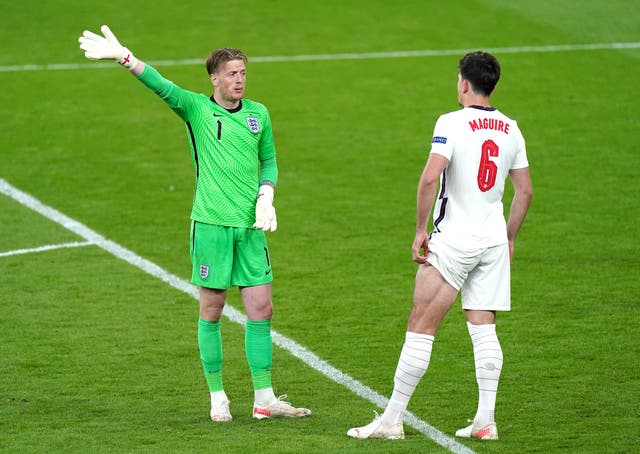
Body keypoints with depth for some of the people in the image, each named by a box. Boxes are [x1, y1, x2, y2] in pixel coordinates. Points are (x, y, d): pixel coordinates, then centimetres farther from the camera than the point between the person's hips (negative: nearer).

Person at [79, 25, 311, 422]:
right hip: (211, 225, -3)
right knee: (211, 311, 2)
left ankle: (264, 400, 8)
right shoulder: (196, 108, -2)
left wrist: (265, 195, 2)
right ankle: (218, 397, 12)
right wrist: (124, 58, -33)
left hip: (251, 226, 3)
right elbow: (162, 86, -18)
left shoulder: (259, 114, 9)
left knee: (261, 310, 1)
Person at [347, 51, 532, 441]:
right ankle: (486, 420, 6)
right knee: (484, 329, 10)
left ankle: (392, 420, 0)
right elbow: (525, 191, 12)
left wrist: (421, 229, -11)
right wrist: (510, 239, 22)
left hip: (453, 239, -6)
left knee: (421, 327, -2)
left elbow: (430, 177, -21)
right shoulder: (511, 129, 8)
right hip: (494, 240, 6)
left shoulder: (452, 123, -11)